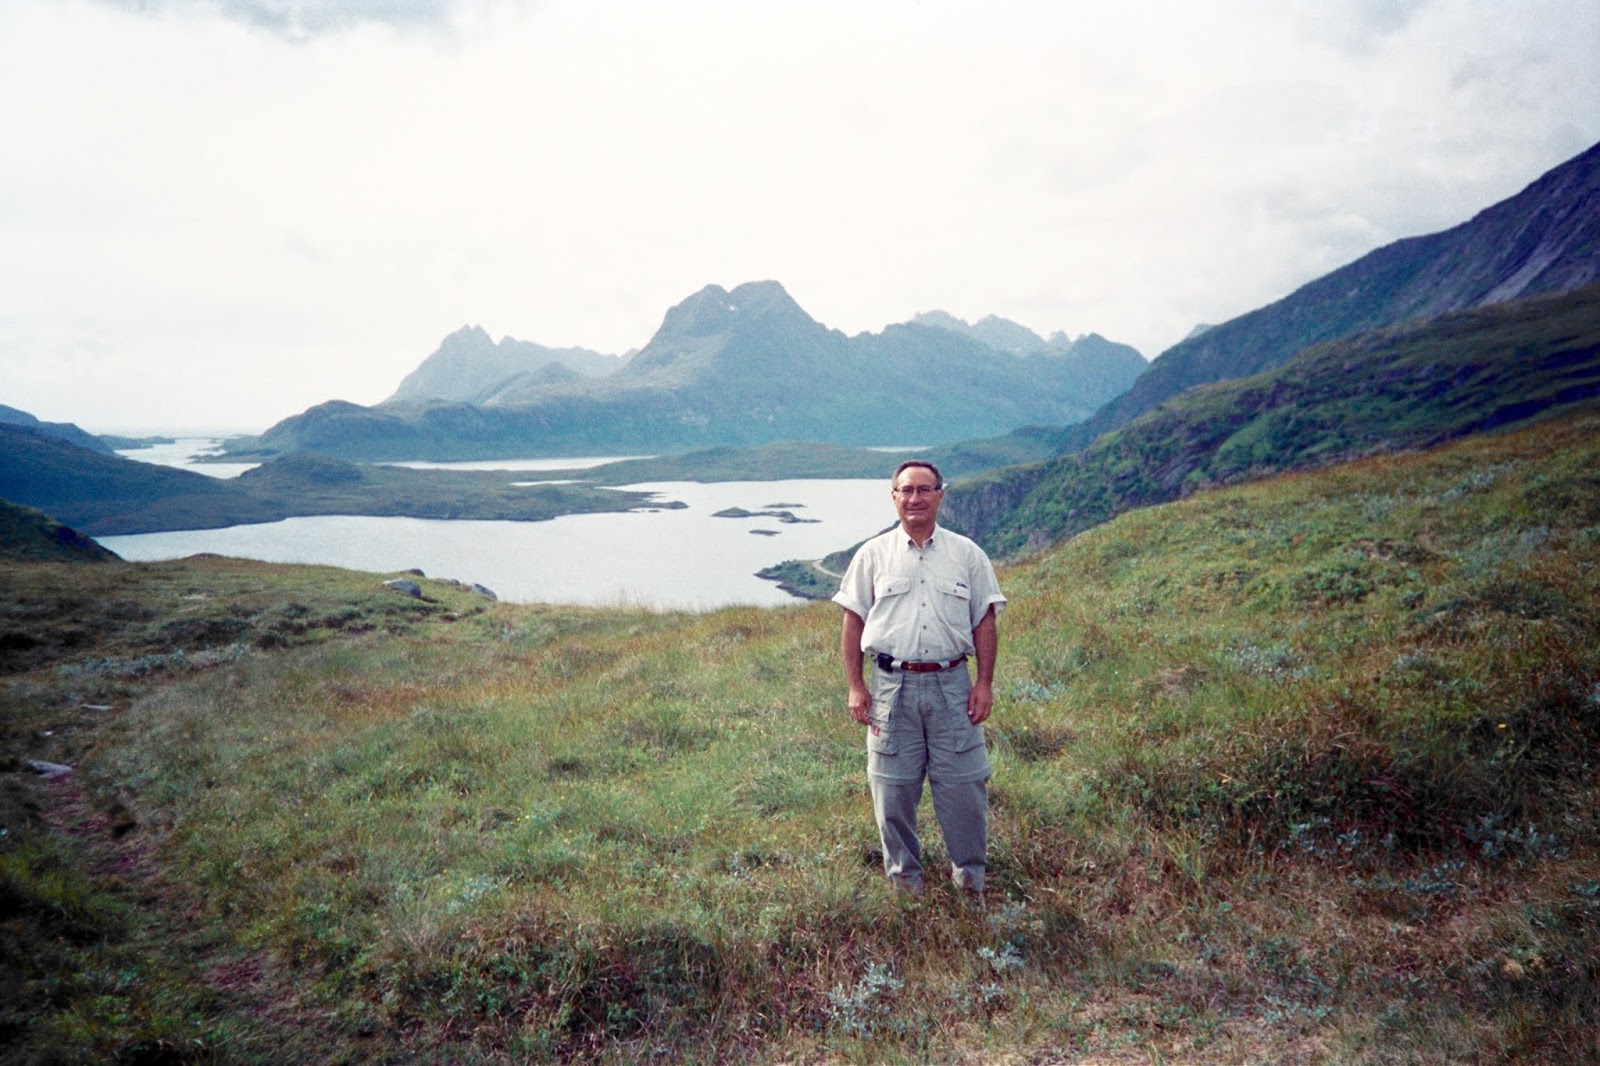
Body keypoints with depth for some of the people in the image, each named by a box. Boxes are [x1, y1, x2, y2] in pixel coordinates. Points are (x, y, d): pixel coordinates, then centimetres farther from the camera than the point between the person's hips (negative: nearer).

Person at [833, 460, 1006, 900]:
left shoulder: (966, 554, 6)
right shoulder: (873, 554, 5)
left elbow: (985, 621, 7)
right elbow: (853, 621, 6)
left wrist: (984, 683, 1)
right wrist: (855, 687, 0)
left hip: (952, 684, 0)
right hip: (892, 686, 0)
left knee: (964, 785, 3)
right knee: (893, 789, 7)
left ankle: (971, 880, 23)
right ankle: (904, 880, 25)